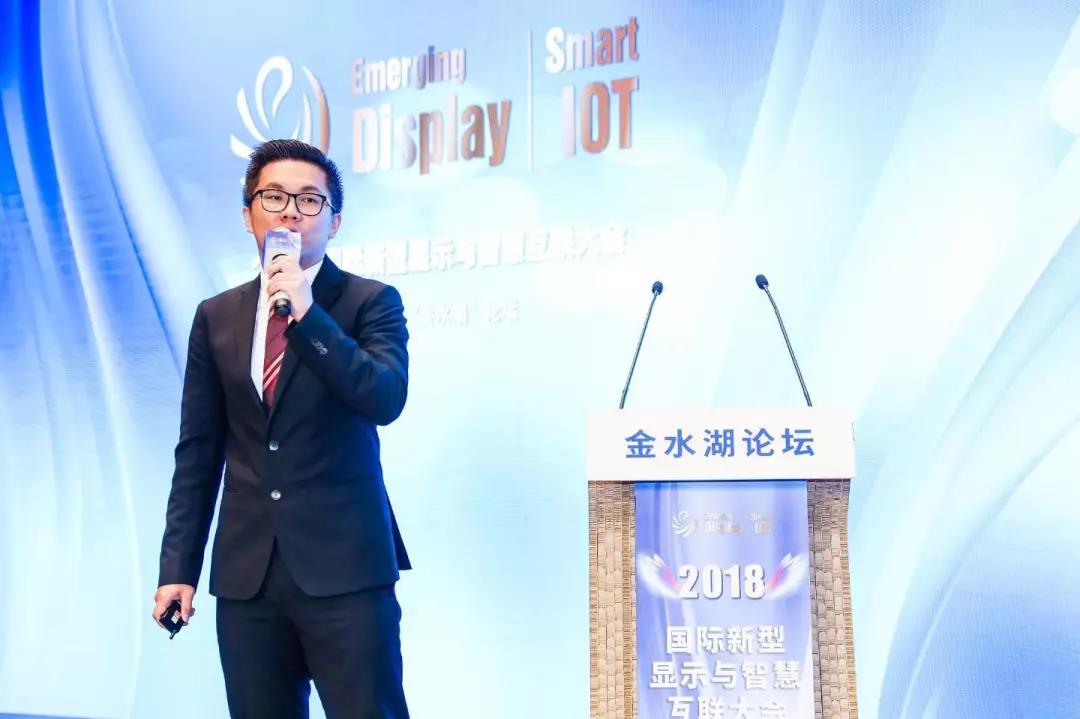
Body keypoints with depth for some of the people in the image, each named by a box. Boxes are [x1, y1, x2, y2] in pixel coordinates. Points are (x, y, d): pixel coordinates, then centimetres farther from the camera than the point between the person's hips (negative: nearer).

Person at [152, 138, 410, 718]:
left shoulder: (371, 302, 3)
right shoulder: (216, 317, 12)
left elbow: (386, 400, -14)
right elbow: (198, 452, 12)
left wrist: (307, 313, -19)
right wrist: (178, 567, 7)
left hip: (344, 567, -3)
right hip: (245, 574, 3)